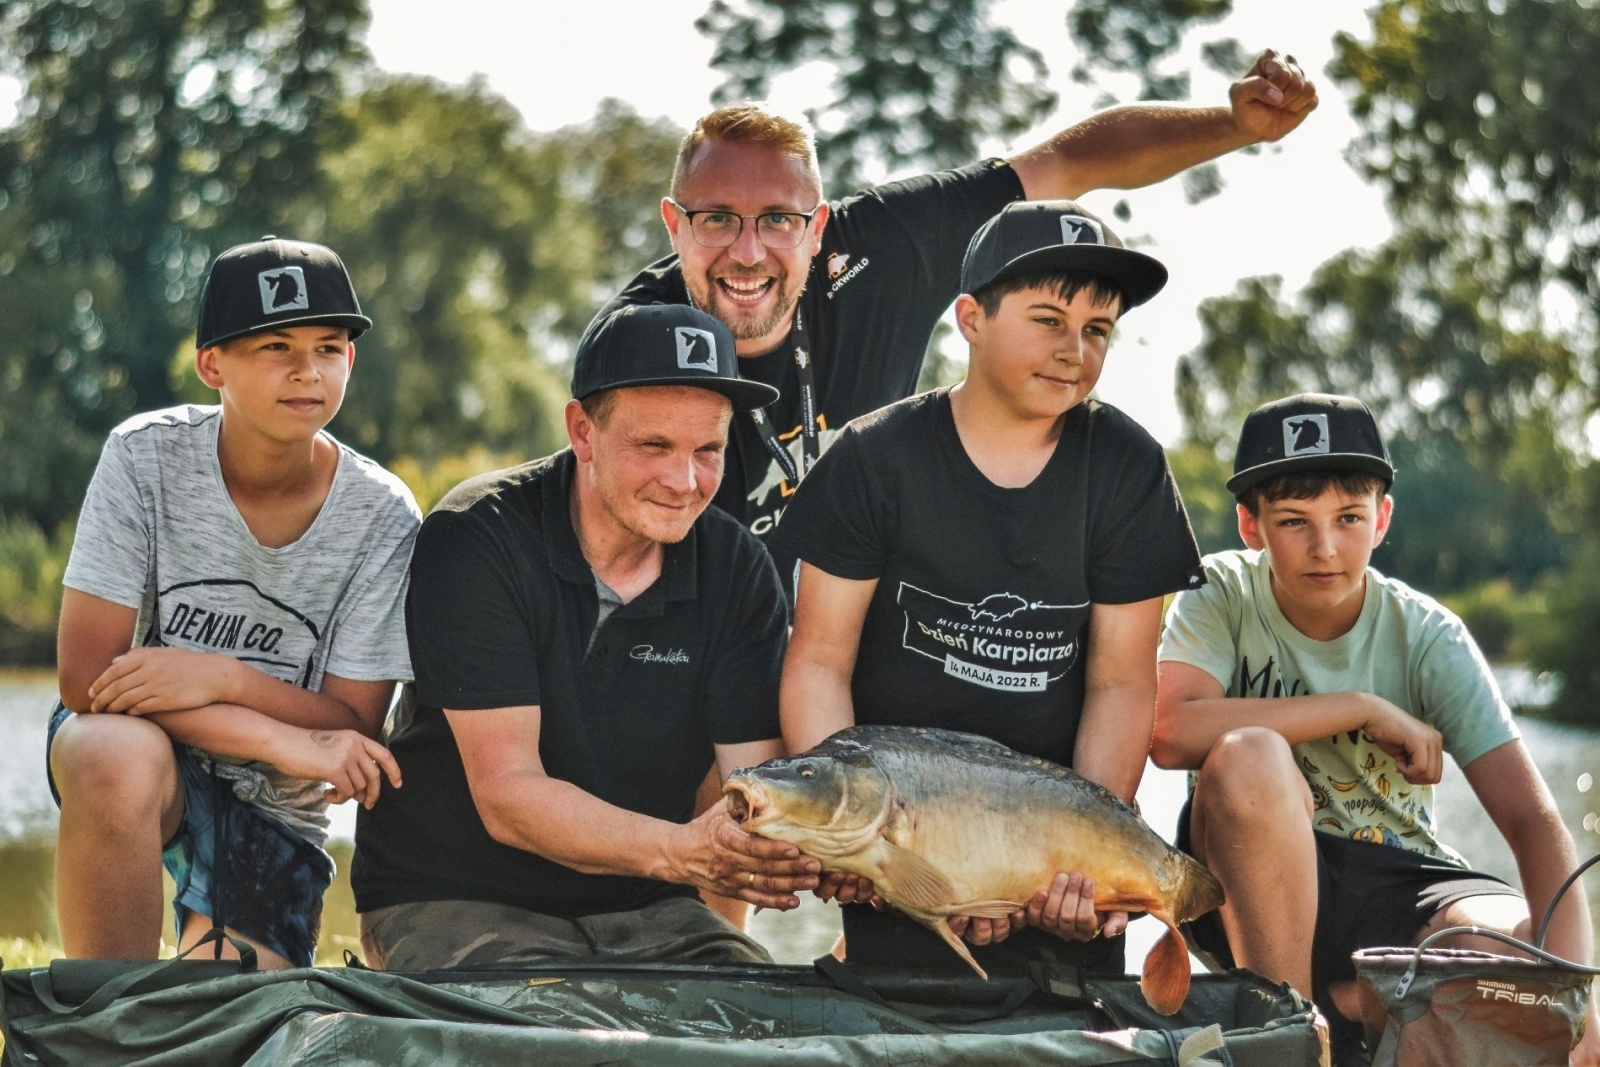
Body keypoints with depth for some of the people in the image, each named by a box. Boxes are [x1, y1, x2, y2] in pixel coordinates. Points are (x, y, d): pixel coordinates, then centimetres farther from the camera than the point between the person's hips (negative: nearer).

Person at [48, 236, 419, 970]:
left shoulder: (382, 517, -12)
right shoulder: (147, 457, -14)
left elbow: (353, 732, -9)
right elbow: (86, 673, -18)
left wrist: (222, 677, -27)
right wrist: (288, 742, -25)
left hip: (273, 806, 2)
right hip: (143, 749, -1)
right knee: (118, 758, -37)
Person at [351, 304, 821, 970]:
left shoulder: (738, 571, -2)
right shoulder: (475, 542, -15)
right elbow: (506, 795, -22)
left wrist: (791, 850, -35)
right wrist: (678, 852, -38)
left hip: (645, 913, 5)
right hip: (456, 901, -4)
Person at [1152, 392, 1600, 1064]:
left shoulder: (1429, 639, -6)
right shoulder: (1223, 596, -6)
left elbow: (1533, 821, -13)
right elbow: (1172, 732, -26)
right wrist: (1363, 709, -20)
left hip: (1395, 890, 1)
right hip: (1260, 879, 0)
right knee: (1250, 758, -34)